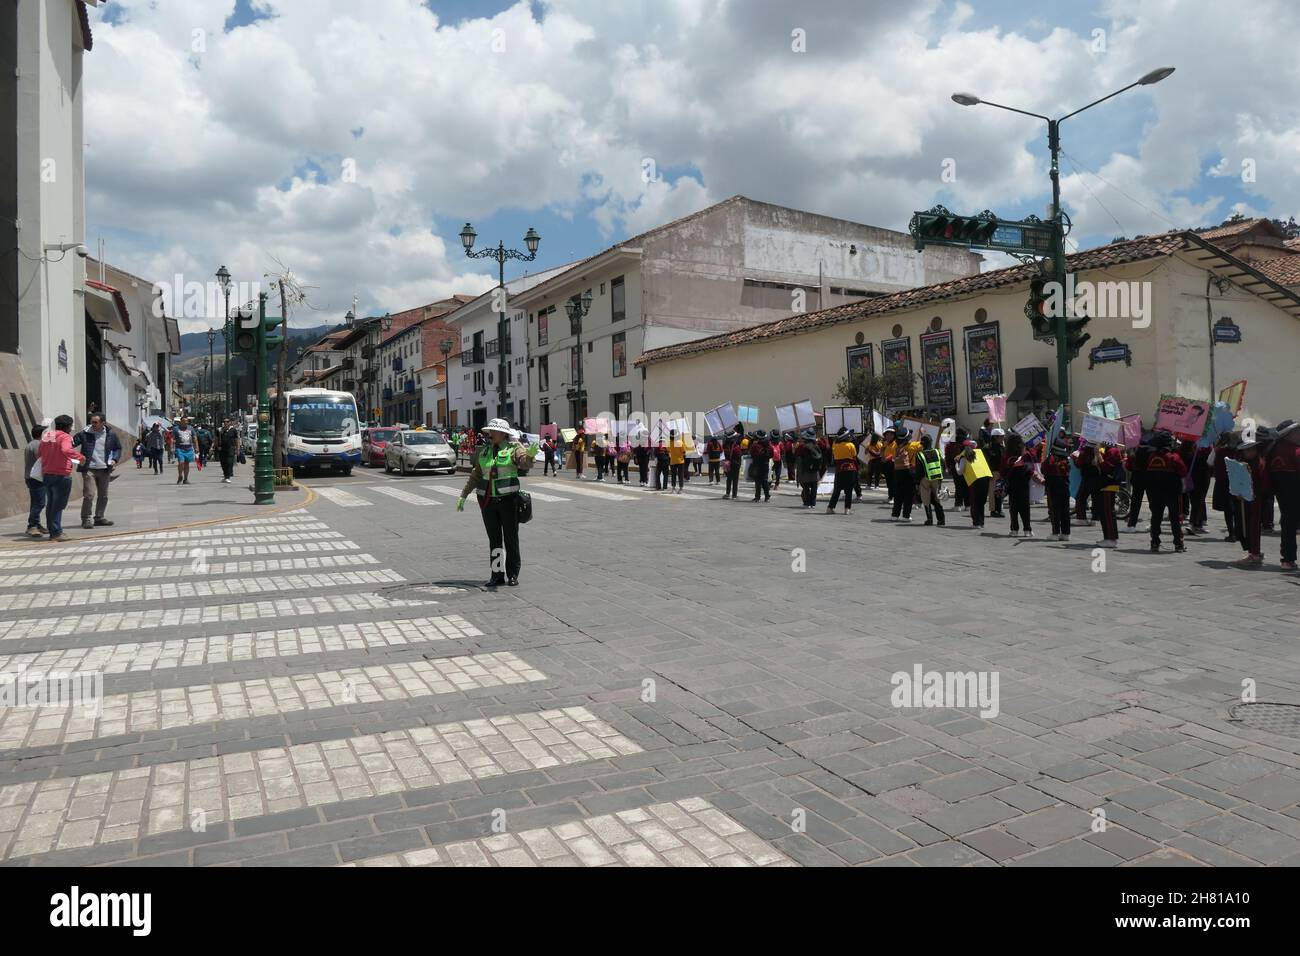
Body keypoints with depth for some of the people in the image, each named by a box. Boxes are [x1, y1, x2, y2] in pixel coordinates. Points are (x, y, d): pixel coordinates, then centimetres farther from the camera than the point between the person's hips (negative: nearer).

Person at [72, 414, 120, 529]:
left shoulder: (111, 434, 4)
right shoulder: (85, 434, -4)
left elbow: (118, 448, 15)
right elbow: (73, 443, -7)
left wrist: (114, 459, 0)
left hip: (104, 469, 4)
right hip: (89, 469, -4)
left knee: (103, 495, 12)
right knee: (89, 495, -10)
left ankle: (99, 517, 25)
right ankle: (86, 519, -1)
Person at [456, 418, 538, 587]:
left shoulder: (514, 448, -2)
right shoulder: (484, 451, 12)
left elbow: (525, 463, -19)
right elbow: (476, 475, 19)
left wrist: (530, 455, -41)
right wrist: (464, 495, 20)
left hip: (508, 499, -4)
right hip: (487, 500, 4)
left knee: (511, 538, 4)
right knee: (494, 539, 7)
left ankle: (513, 574, 14)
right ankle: (497, 575, 14)